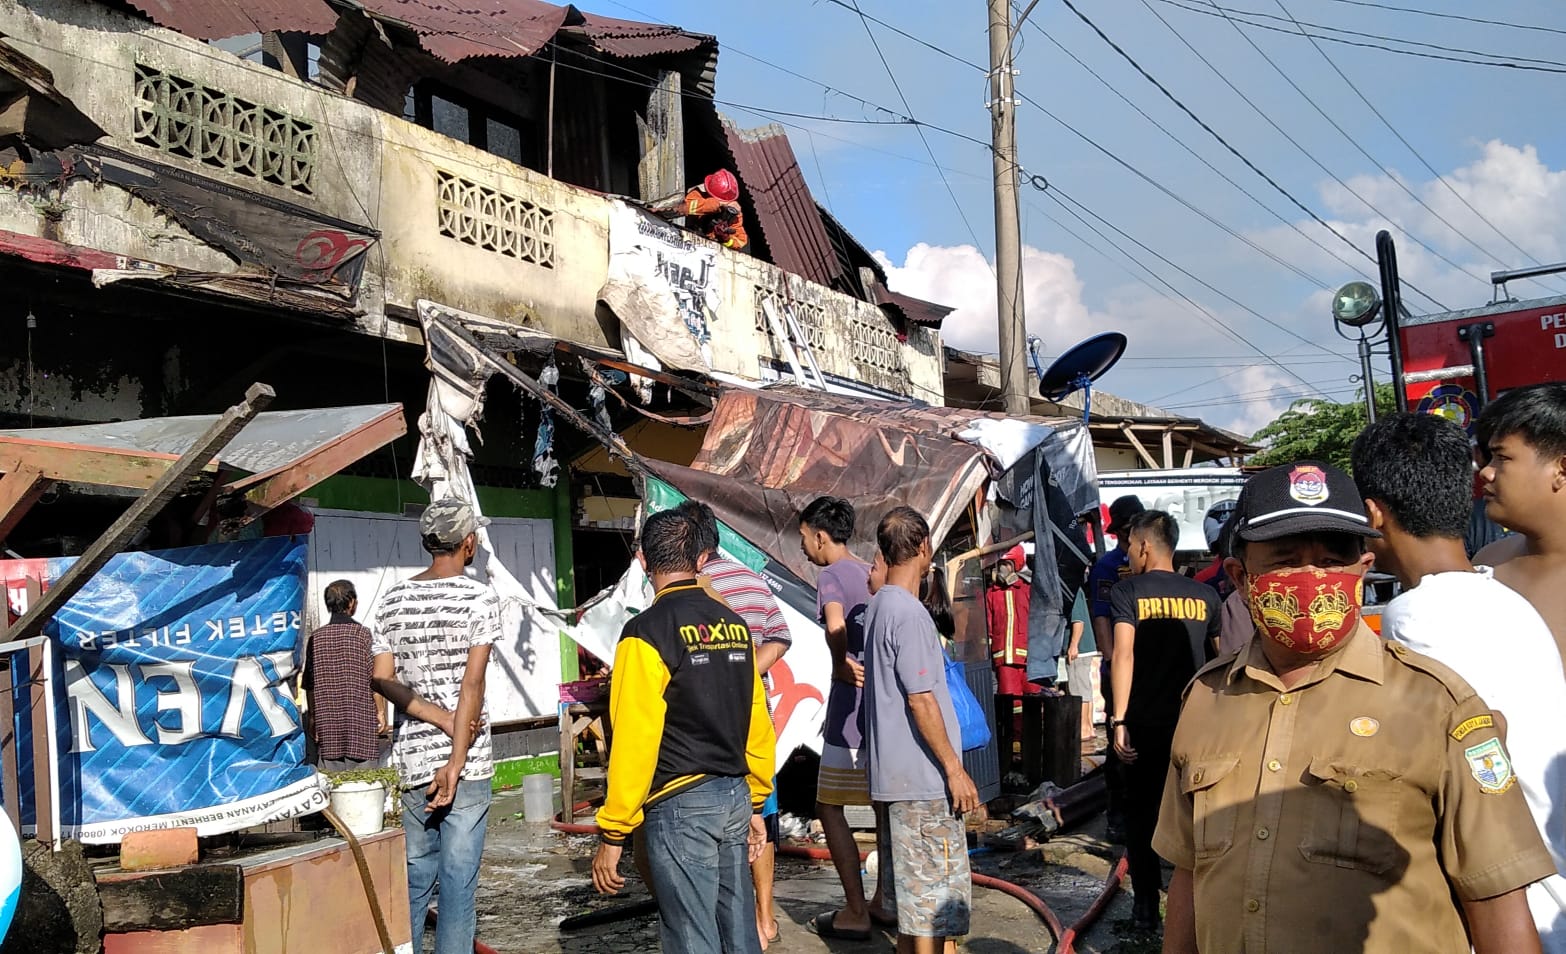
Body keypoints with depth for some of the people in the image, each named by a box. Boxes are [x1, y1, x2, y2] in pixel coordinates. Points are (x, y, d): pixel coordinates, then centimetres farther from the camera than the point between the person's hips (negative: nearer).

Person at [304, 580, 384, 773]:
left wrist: (312, 716, 15)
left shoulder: (316, 638, 3)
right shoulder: (363, 634, -7)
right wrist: (381, 712, 2)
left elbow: (310, 684, 7)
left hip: (327, 722, 4)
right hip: (361, 721, -4)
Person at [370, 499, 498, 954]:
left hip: (410, 758, 5)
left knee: (413, 878, 14)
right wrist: (456, 763, -15)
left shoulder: (393, 600, 8)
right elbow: (472, 683, -14)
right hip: (464, 762, -4)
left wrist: (442, 719, -3)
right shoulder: (479, 598, -7)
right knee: (458, 880, 1)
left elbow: (382, 679, 1)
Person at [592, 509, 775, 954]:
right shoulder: (734, 624, 8)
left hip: (681, 805, -7)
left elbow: (634, 738, -16)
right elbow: (758, 723, 10)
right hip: (735, 799, 7)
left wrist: (612, 834, -11)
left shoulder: (647, 632, -12)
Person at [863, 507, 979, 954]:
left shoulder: (878, 606, 11)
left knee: (912, 890, 16)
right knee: (935, 896, -2)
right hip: (923, 781, -9)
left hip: (895, 773, 9)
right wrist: (954, 769, -15)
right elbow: (920, 700, -20)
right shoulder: (909, 614, -18)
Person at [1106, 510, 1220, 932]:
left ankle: (1146, 907, 12)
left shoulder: (1127, 591, -6)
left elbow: (1123, 654, -16)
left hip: (1145, 721, -2)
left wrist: (1118, 720, -16)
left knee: (1142, 813, 9)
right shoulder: (1204, 595, 5)